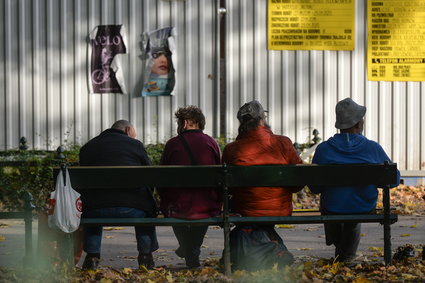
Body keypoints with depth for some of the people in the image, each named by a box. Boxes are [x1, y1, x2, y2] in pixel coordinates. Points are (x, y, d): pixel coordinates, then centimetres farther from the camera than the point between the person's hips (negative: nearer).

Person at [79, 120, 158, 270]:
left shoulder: (86, 148, 18)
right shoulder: (135, 145, 11)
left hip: (97, 211, 2)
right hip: (132, 209, -1)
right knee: (146, 209, 33)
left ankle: (92, 255, 24)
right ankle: (146, 255, 27)